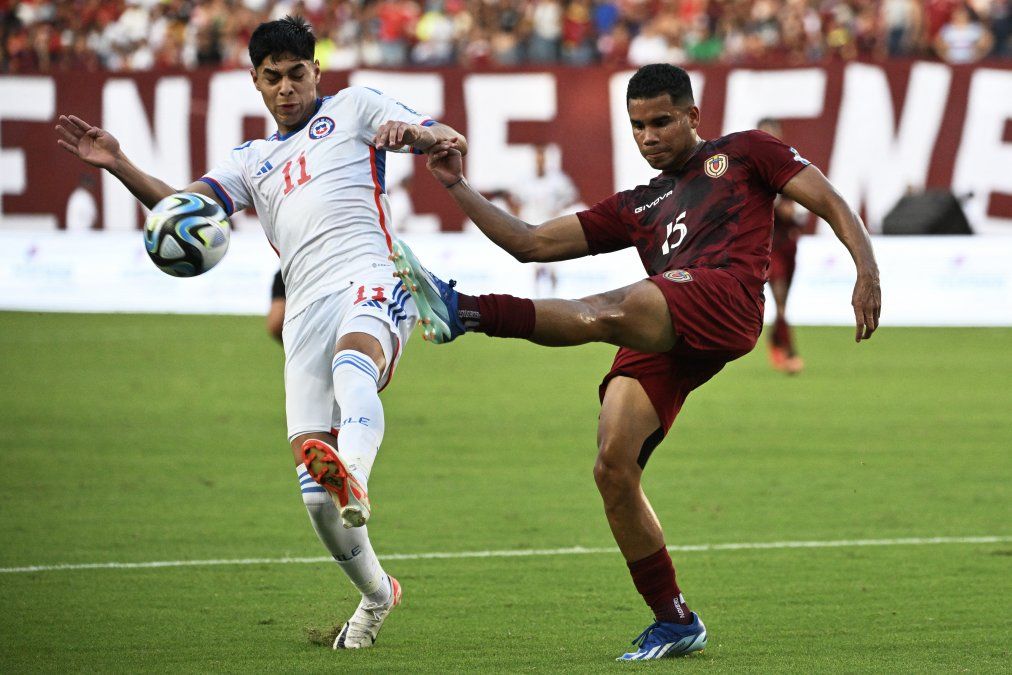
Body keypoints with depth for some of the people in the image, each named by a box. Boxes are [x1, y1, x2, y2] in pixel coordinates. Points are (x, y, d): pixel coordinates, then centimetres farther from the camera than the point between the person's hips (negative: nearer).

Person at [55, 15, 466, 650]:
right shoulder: (252, 161, 29)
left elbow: (452, 141, 8)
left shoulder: (355, 107, 18)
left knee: (352, 361, -40)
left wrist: (411, 131, -16)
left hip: (371, 281, -4)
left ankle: (354, 478, -68)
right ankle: (375, 592, 14)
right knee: (312, 476, -6)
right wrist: (119, 165, -1)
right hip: (306, 307, 4)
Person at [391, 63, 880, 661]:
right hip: (660, 343, 6)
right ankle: (675, 622, 0)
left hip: (724, 299, -6)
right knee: (614, 469, -10)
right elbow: (532, 243, 33)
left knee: (612, 311, -34)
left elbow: (830, 202, 17)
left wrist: (867, 269, 0)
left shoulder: (743, 153, 25)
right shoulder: (637, 208, 36)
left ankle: (461, 311, -52)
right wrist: (459, 188, 25)